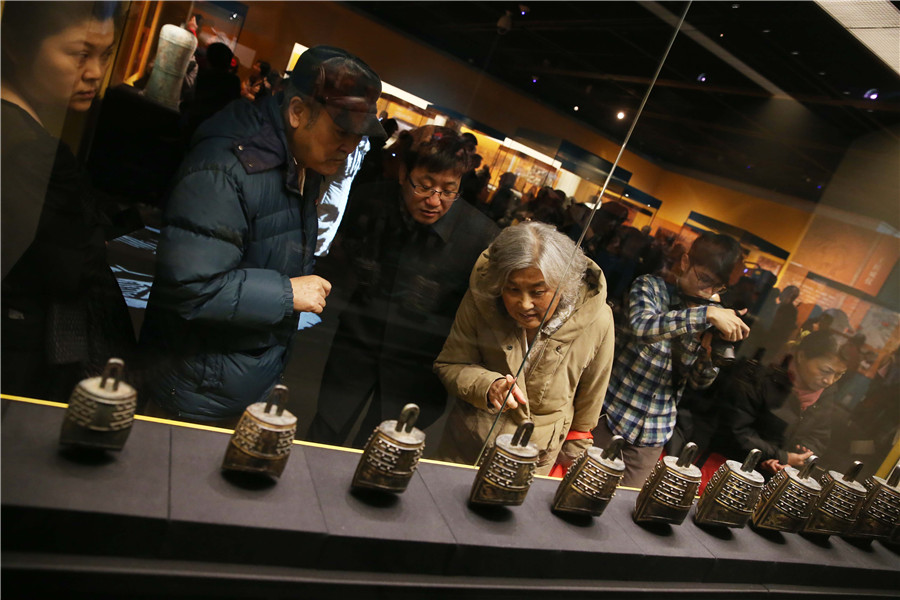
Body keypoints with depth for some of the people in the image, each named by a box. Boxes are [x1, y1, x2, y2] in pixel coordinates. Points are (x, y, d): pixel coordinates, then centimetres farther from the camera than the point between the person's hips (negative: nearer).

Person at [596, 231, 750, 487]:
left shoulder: (712, 314, 5)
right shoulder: (651, 287, -6)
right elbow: (641, 325, -29)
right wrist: (706, 315, -33)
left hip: (655, 434, 4)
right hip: (614, 414, -3)